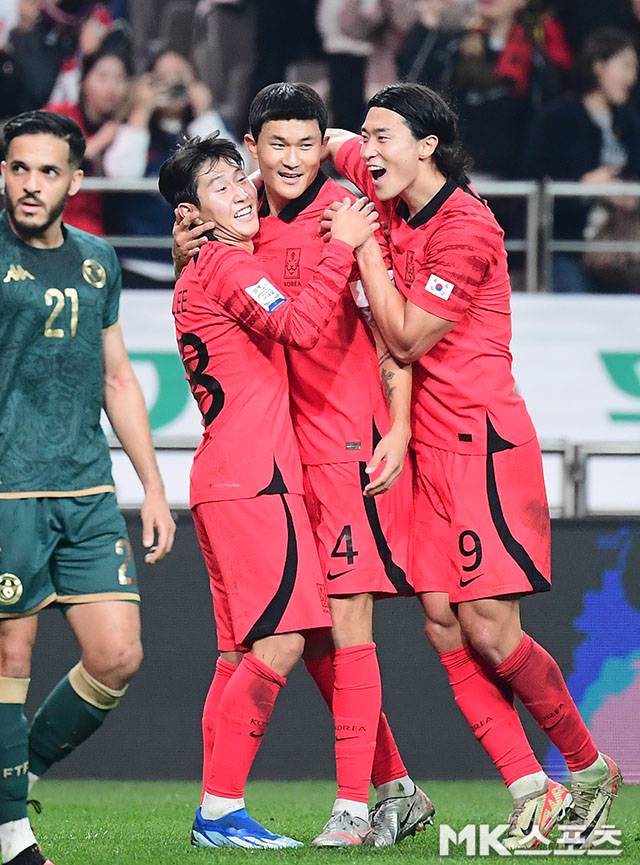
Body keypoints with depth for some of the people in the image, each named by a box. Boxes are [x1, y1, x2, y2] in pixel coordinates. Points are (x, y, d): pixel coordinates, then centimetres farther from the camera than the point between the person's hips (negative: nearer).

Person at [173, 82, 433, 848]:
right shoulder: (246, 225, 10)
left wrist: (398, 427, -18)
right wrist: (191, 259, 4)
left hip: (353, 442, -7)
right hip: (285, 445, 7)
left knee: (344, 621, -9)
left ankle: (353, 806, -5)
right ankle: (395, 790, 20)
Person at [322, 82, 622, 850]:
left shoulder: (466, 228, -16)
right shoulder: (395, 201, 7)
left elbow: (406, 339, -16)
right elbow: (327, 145, 25)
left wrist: (364, 247, -12)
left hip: (481, 441, -8)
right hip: (425, 442, 8)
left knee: (488, 630, -10)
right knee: (443, 624, -2)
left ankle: (589, 769, 10)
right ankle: (530, 792, -1)